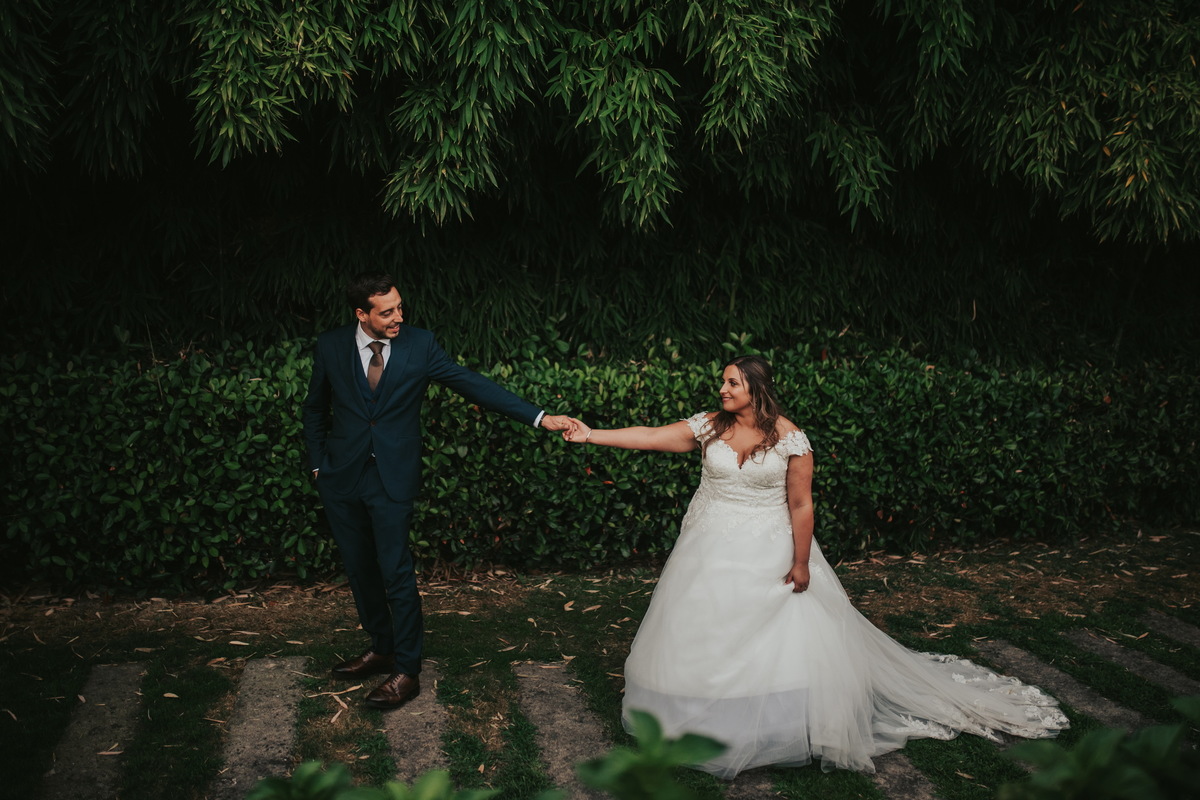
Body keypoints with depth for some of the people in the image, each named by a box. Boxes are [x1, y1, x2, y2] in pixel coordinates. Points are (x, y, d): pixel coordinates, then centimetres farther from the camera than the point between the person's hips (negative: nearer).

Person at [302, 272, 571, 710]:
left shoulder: (419, 345, -8)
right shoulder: (331, 346, -2)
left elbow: (472, 384, -10)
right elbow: (315, 408, 13)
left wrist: (538, 417, -17)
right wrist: (318, 464, 8)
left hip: (392, 478, -3)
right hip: (341, 477, 3)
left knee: (396, 574, -5)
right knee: (360, 569, 13)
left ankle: (406, 672, 8)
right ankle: (381, 649, 33)